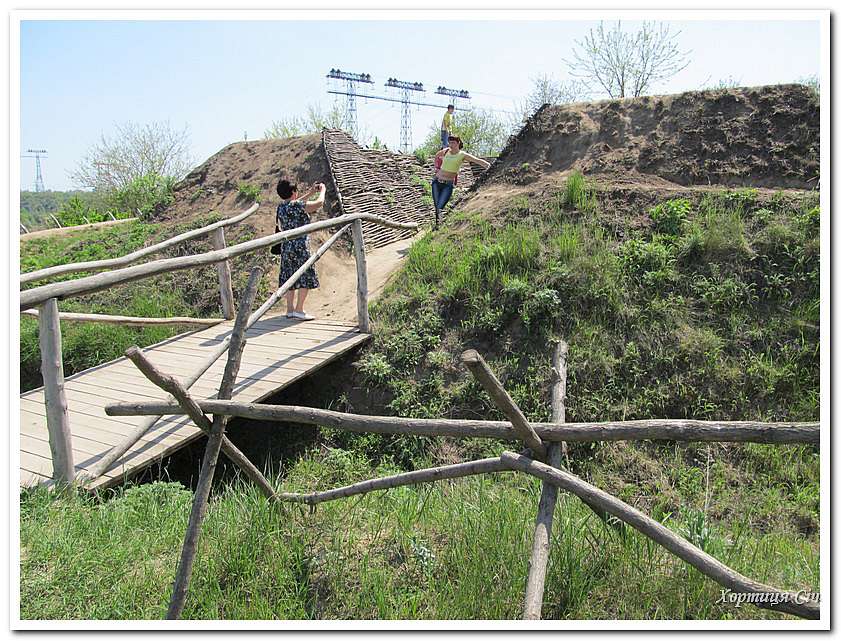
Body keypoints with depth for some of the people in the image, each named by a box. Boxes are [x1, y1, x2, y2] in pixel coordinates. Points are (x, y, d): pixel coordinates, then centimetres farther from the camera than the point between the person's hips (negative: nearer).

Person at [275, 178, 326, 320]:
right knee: (306, 277, 0)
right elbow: (319, 203, -9)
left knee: (289, 278, 12)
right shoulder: (297, 206, -16)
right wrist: (322, 191, 11)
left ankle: (290, 309, 18)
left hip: (286, 247, 8)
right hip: (300, 246, -8)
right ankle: (299, 310, -1)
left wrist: (311, 192, 30)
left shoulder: (281, 206, 7)